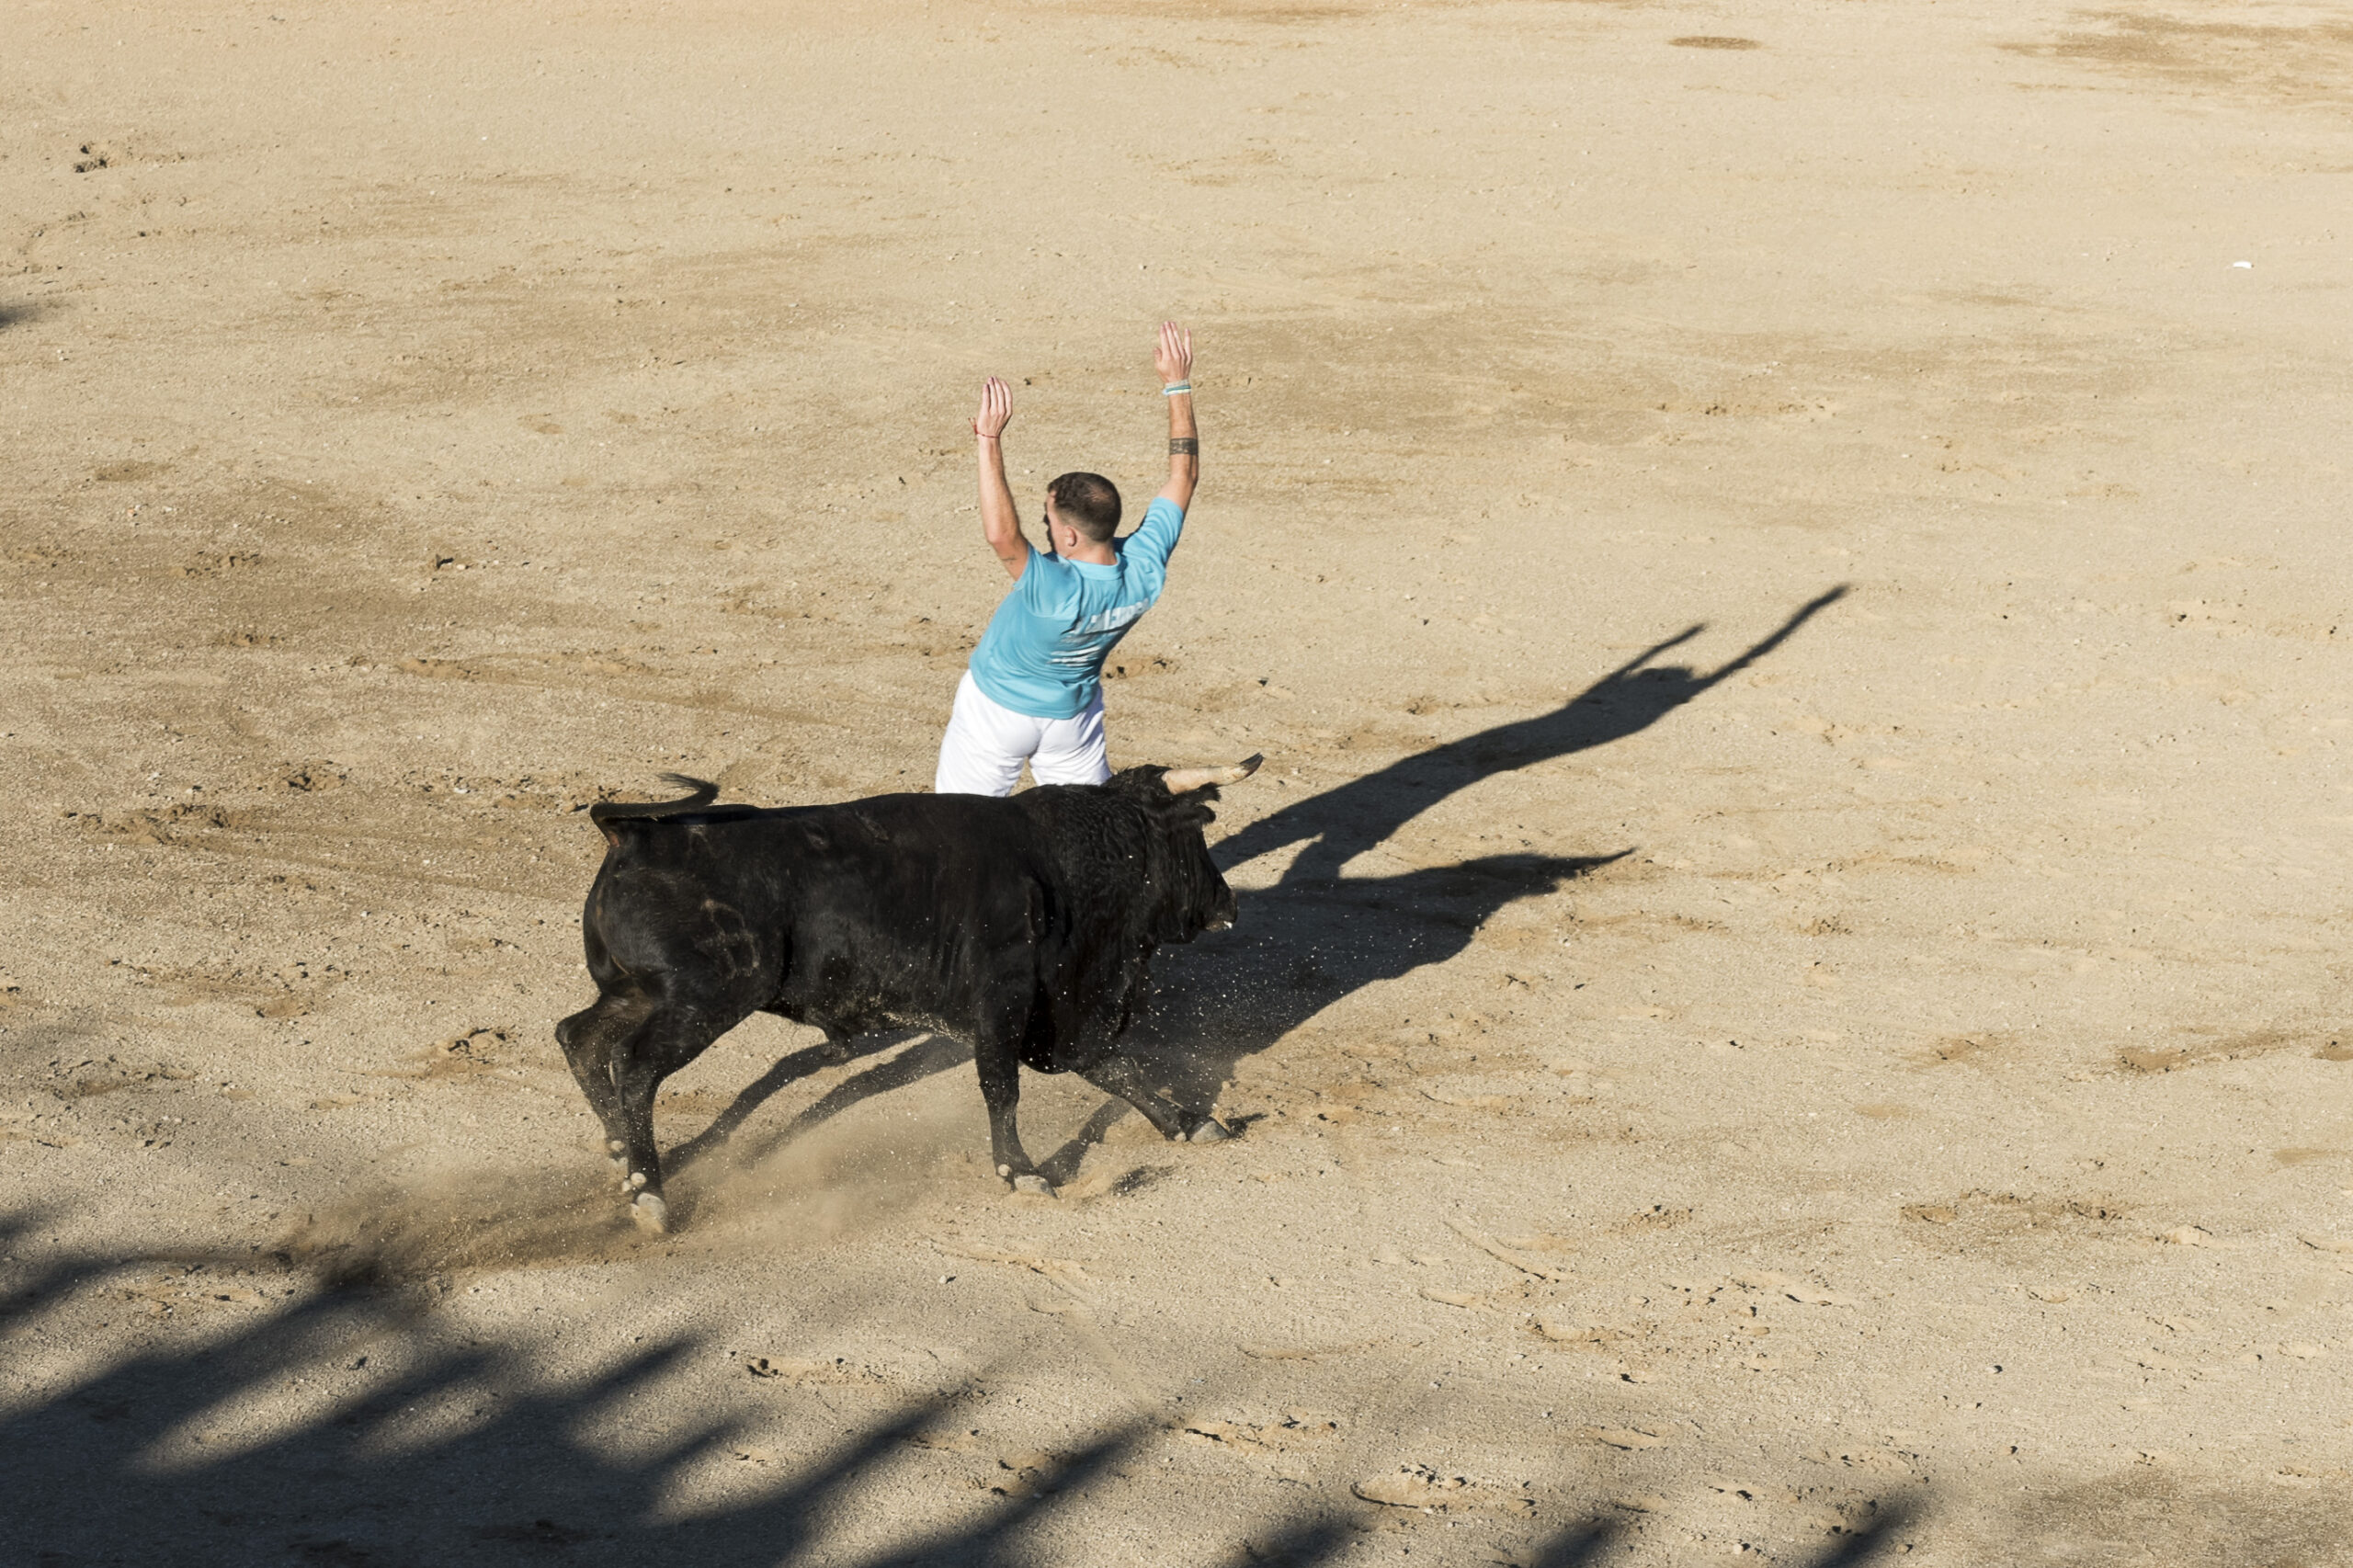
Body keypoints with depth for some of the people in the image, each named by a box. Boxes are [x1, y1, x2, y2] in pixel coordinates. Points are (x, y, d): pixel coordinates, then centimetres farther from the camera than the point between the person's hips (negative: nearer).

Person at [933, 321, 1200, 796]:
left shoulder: (1058, 592, -40)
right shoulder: (1145, 570, -22)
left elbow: (1000, 533, -55)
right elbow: (1184, 475, -11)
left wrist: (990, 441, -54)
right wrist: (1177, 385, -9)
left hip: (997, 710, -6)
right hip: (1073, 715, 6)